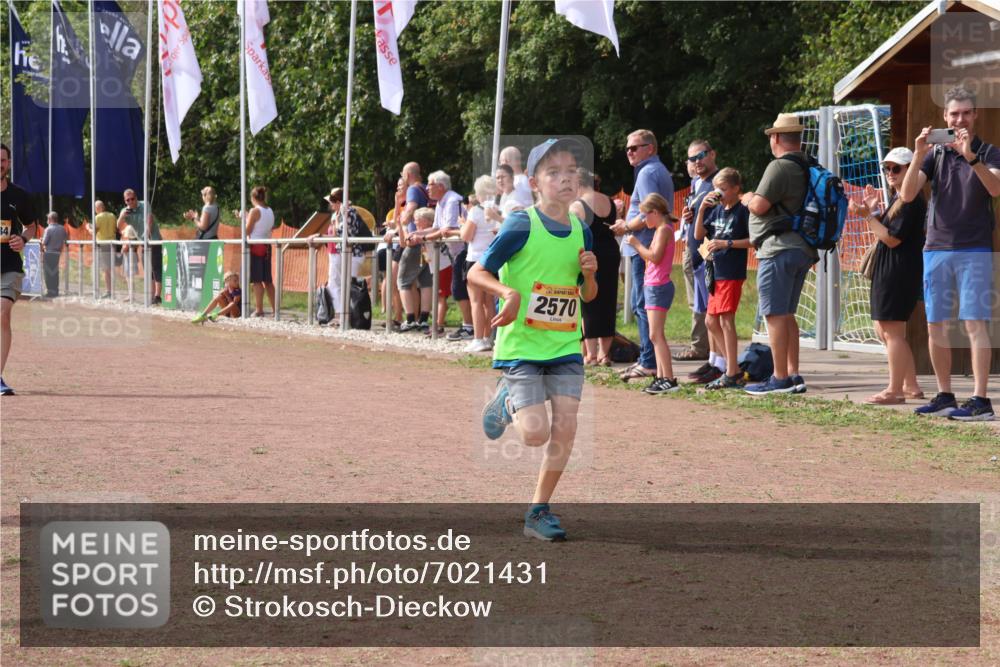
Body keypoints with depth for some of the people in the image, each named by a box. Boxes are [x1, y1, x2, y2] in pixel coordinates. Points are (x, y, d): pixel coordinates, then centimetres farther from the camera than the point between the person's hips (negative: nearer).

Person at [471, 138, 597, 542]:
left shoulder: (581, 231, 6)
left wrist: (589, 273, -5)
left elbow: (588, 295, 17)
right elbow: (477, 273, -9)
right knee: (536, 434, -12)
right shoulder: (521, 226, -11)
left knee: (565, 429, -5)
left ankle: (539, 512, 9)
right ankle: (507, 401, 22)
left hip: (565, 346, 5)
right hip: (521, 346, -5)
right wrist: (509, 292, -27)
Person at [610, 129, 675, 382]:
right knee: (642, 305, 15)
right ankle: (647, 359, 18)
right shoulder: (661, 171, 20)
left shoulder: (647, 173, -13)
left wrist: (626, 226, -8)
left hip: (644, 247, -11)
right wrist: (628, 222, 15)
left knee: (643, 306, -9)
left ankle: (649, 363, -9)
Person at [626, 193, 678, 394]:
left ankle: (669, 379, -17)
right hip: (653, 285, 11)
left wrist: (637, 244, -12)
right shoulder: (661, 230, 18)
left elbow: (655, 257, -22)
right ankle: (661, 377, 11)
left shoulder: (664, 229, -11)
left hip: (659, 286, -11)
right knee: (656, 336, 10)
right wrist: (636, 244, 9)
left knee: (656, 335, -14)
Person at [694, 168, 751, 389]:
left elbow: (753, 240, -14)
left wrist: (725, 243, -19)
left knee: (726, 319, -8)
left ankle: (731, 373, -5)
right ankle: (732, 367, 17)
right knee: (711, 321, 11)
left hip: (732, 273, -9)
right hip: (716, 272, 9)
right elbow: (698, 235, 11)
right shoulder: (716, 210, 12)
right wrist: (702, 209, 0)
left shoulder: (742, 211, -9)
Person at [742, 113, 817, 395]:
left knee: (775, 315, -6)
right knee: (787, 314, 15)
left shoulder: (780, 167, -14)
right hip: (804, 249, 9)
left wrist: (747, 199, 3)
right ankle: (793, 375, 15)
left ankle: (780, 379, -6)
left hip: (779, 248, -9)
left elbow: (760, 206, -18)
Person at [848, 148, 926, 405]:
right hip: (887, 271, 11)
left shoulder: (912, 201, -14)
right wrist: (874, 209, 11)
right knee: (883, 330, 14)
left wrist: (868, 216, -17)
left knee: (892, 330, -9)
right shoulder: (897, 199, 18)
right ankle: (911, 386, 18)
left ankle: (895, 390, -7)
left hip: (900, 273, -11)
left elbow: (892, 239, -18)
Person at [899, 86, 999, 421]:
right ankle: (944, 396, 15)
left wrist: (970, 156, -29)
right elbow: (907, 195, 0)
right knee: (935, 326, 5)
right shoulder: (935, 155, 11)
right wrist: (918, 157, -15)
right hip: (937, 248, 4)